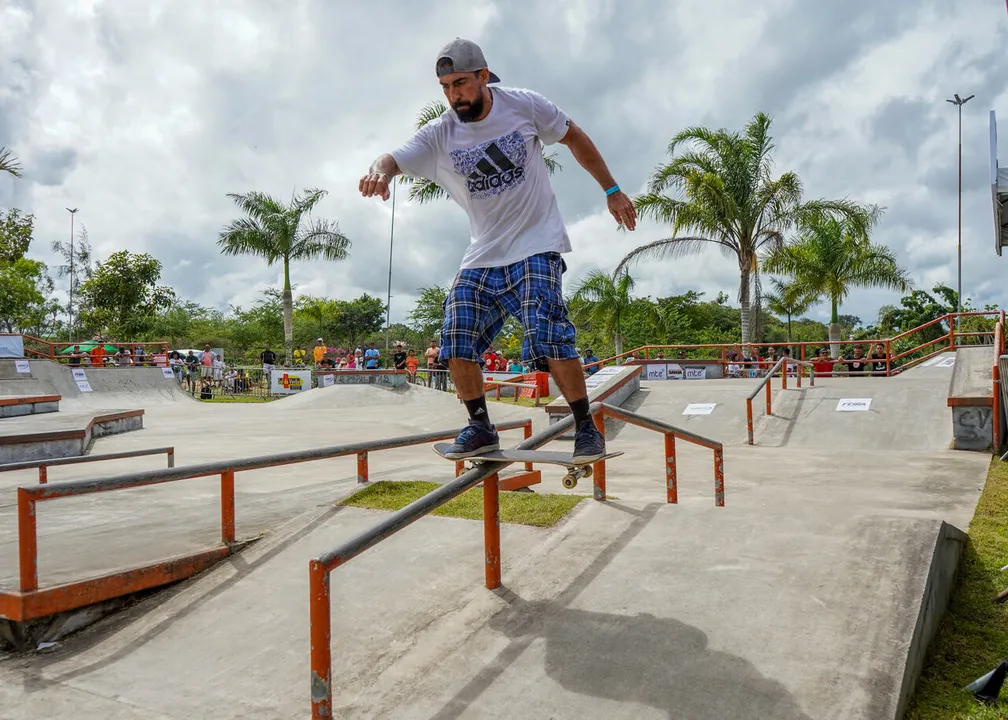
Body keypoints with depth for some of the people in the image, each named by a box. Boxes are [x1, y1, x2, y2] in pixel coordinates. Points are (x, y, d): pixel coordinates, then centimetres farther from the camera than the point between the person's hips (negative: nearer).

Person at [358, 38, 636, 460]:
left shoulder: (524, 106, -6)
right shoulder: (438, 136, -3)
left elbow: (574, 138, 8)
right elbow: (395, 159, -18)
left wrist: (611, 190, 11)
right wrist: (379, 170, -43)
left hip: (536, 244, -3)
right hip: (482, 255, 4)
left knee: (547, 335, -21)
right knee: (456, 342, -7)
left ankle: (586, 428, -5)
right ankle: (480, 427, 12)